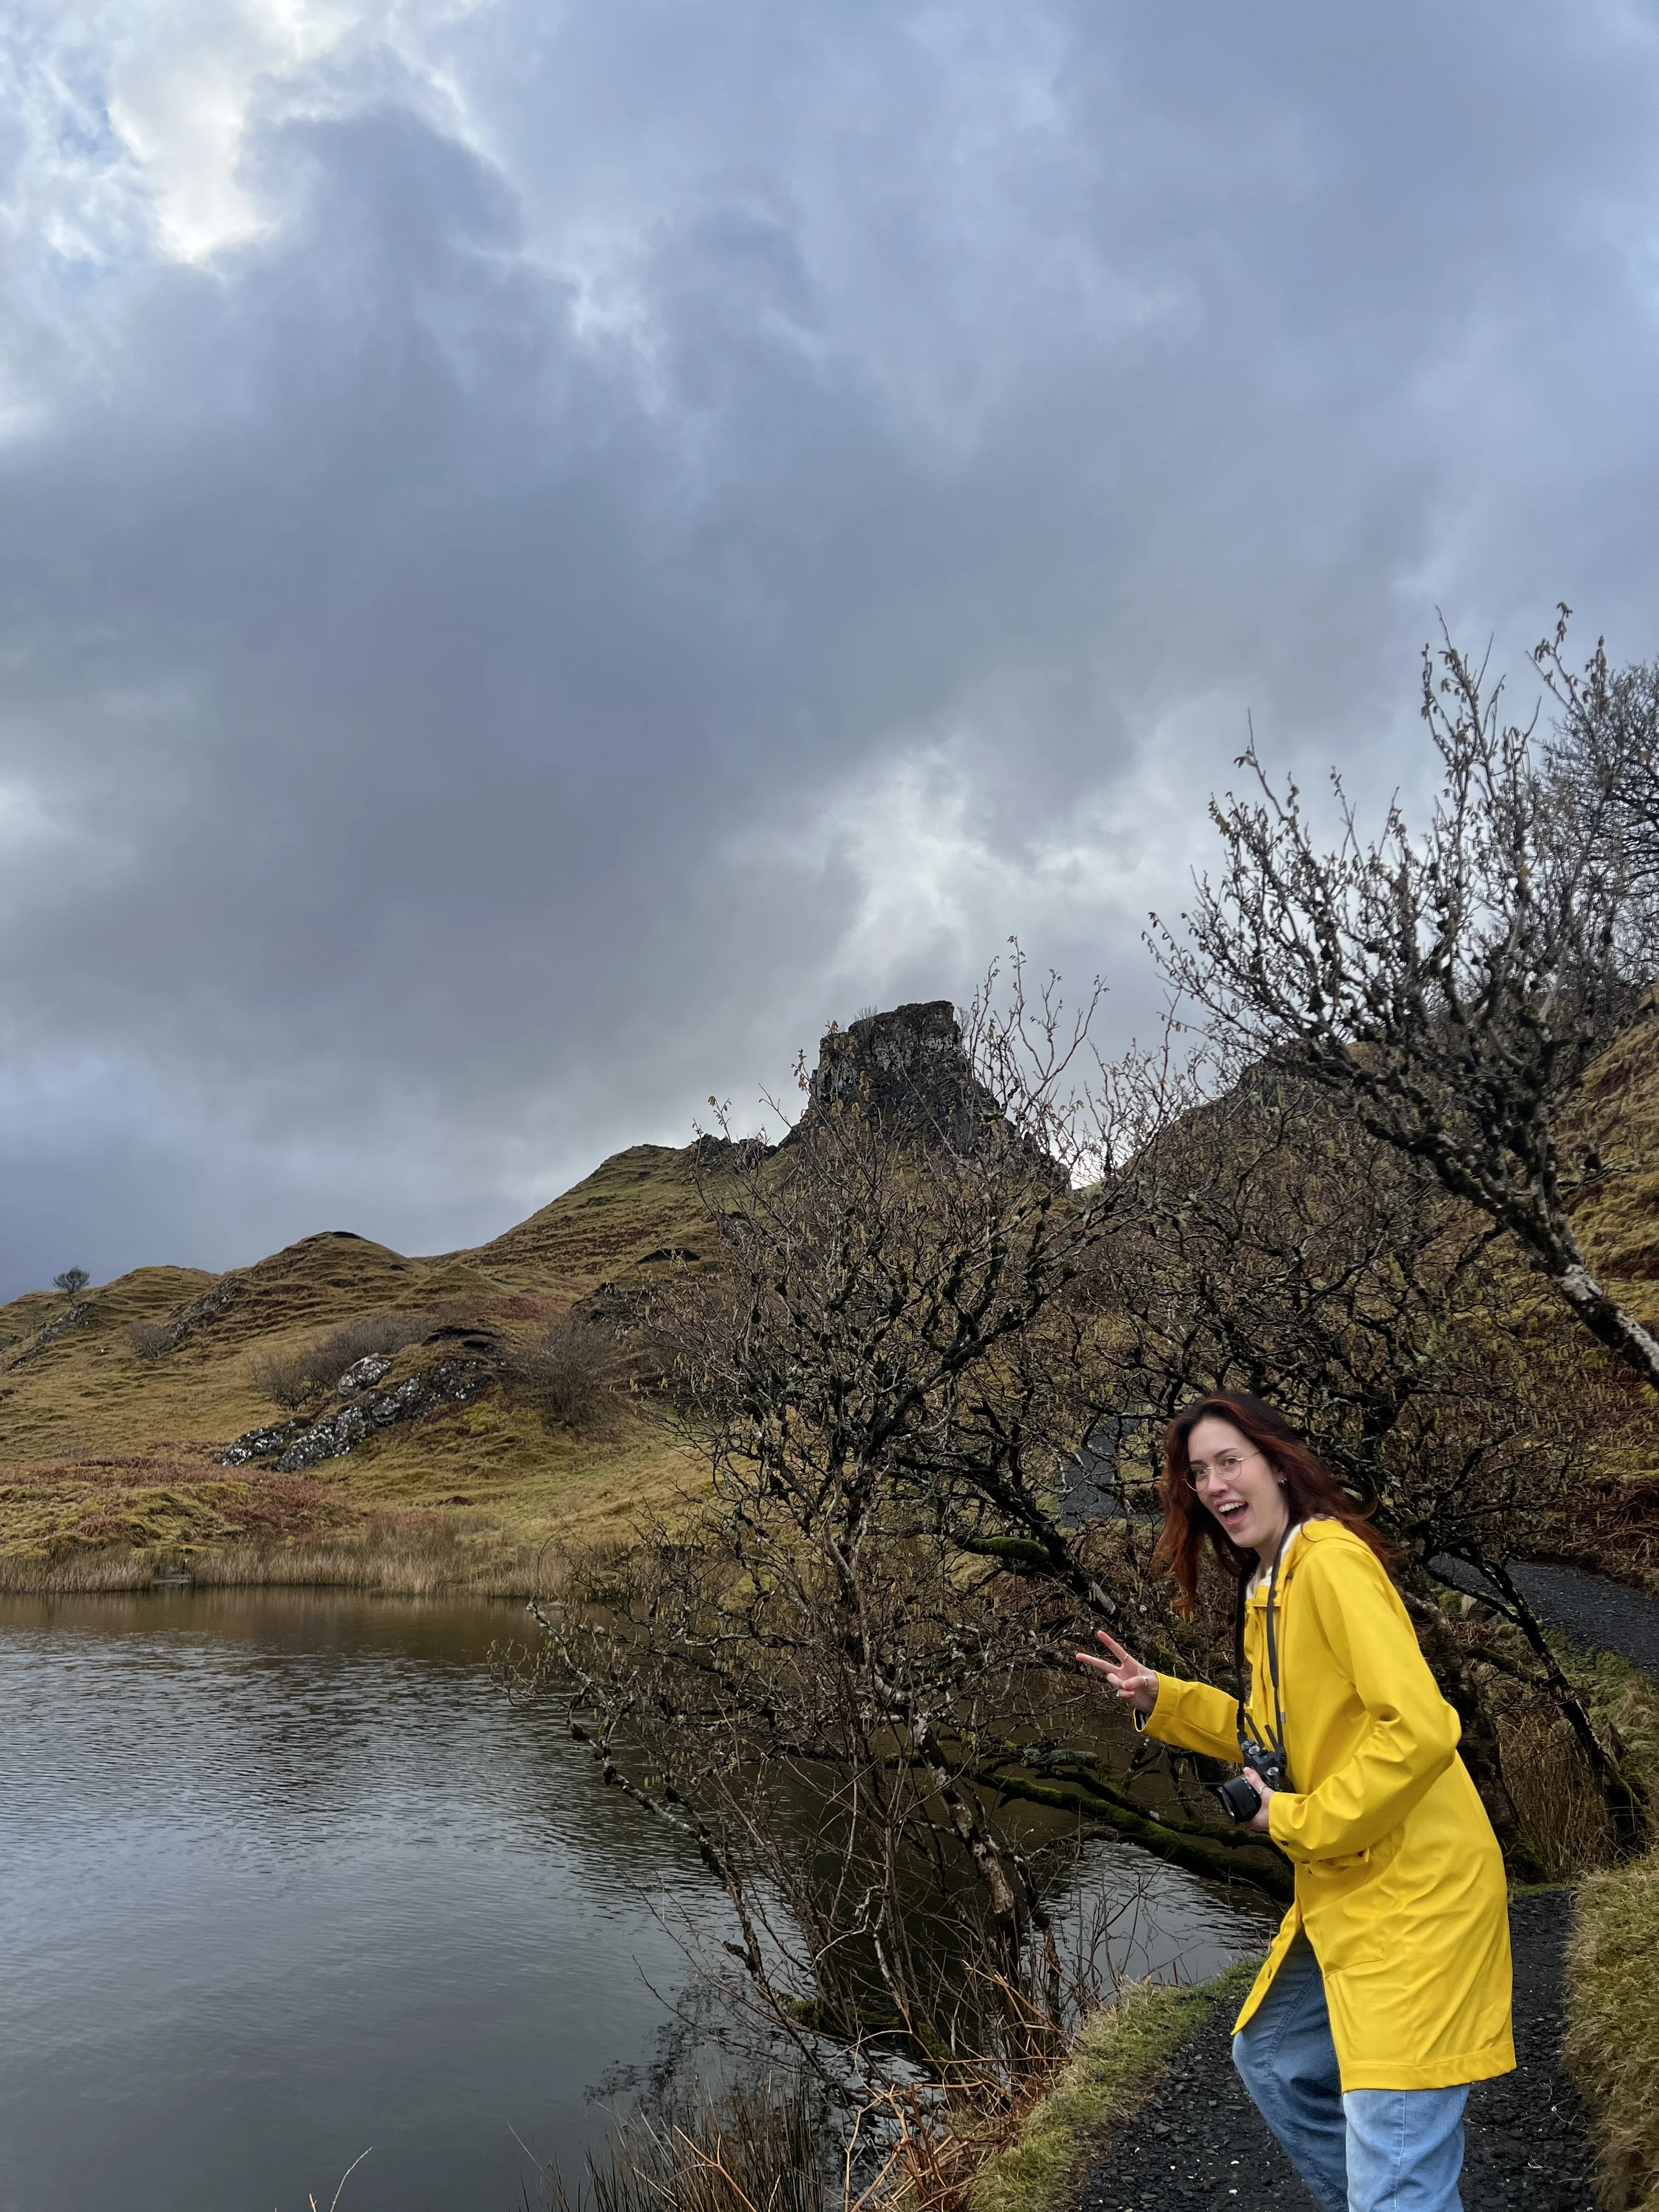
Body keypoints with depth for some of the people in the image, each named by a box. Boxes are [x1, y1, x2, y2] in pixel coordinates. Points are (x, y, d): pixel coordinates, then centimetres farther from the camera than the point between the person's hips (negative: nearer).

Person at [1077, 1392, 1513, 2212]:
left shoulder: (1331, 1560, -20)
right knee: (1269, 2057, 26)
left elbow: (1419, 1730, -28)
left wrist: (1300, 1821, -18)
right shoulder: (1267, 1584, 10)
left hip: (1413, 1892, -10)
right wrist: (1162, 1701, 8)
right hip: (1346, 1890, 10)